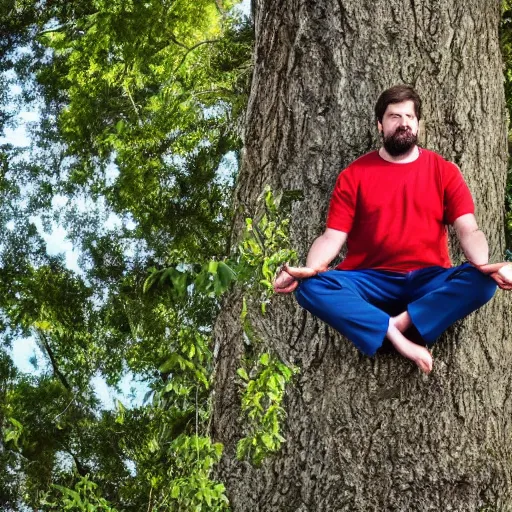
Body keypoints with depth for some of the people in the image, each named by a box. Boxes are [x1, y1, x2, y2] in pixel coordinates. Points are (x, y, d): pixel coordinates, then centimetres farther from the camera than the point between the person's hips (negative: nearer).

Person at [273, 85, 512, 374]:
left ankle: (397, 323, -28)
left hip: (429, 280, 0)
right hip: (371, 282, 0)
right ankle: (397, 337, -33)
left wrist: (484, 263, -26)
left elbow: (468, 230, -3)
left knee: (482, 281, -30)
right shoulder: (354, 175, 6)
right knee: (311, 287, -29)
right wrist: (310, 268, -24)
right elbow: (333, 236, -1)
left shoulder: (445, 171, 6)